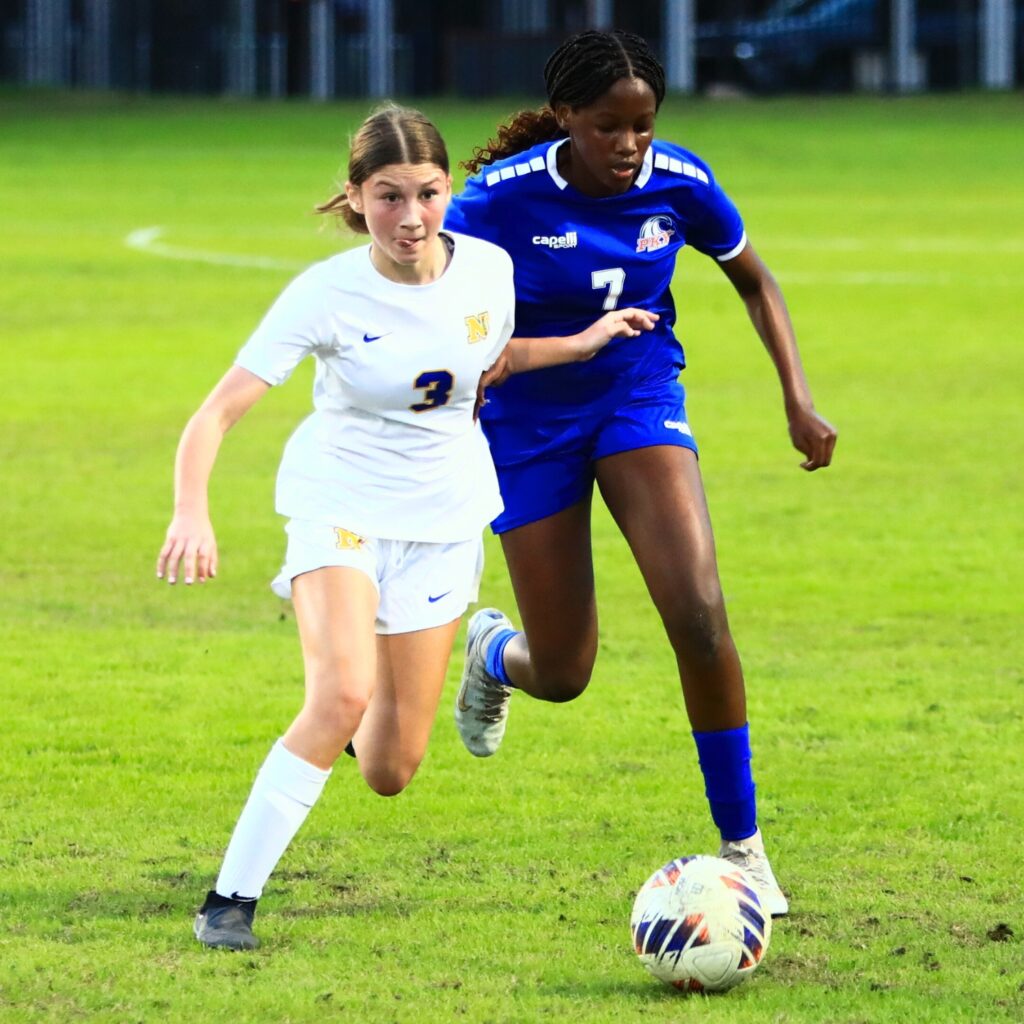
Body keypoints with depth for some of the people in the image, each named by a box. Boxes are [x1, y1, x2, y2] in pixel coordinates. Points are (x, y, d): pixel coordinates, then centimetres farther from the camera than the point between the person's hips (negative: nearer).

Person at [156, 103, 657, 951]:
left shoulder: (487, 270, -9)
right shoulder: (329, 294, -20)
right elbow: (218, 412, -23)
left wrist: (579, 345, 1)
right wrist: (192, 514, -39)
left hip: (443, 517, 3)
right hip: (342, 506, -3)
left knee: (391, 772, 4)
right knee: (341, 698, -30)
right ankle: (232, 899, -18)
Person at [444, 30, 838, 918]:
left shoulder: (678, 183, -13)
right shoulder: (504, 197, -21)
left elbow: (754, 281, 5)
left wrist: (799, 399, -3)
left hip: (640, 400, 1)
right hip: (531, 419, -1)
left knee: (698, 613, -22)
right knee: (562, 676, 3)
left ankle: (743, 846, -10)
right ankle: (492, 649, 44)